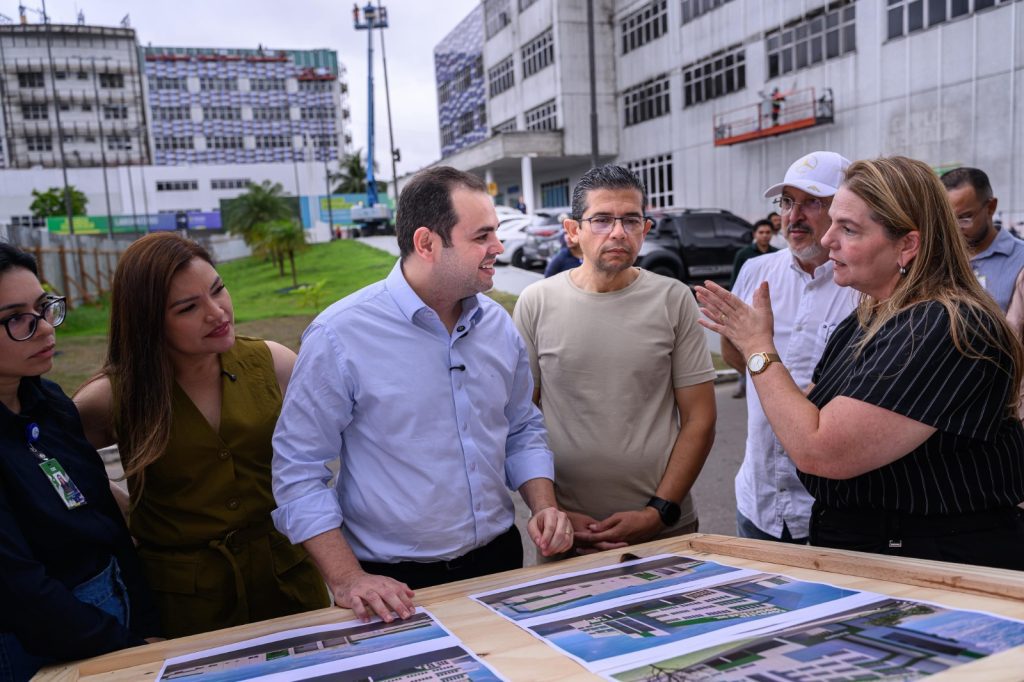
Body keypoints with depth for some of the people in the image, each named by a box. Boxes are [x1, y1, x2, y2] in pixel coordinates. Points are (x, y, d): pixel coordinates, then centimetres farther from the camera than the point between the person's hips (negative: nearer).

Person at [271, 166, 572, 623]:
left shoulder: (498, 325, 0)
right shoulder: (340, 336, -17)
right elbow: (298, 470, -13)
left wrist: (544, 506, -4)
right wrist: (347, 580, -18)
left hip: (499, 560, 6)